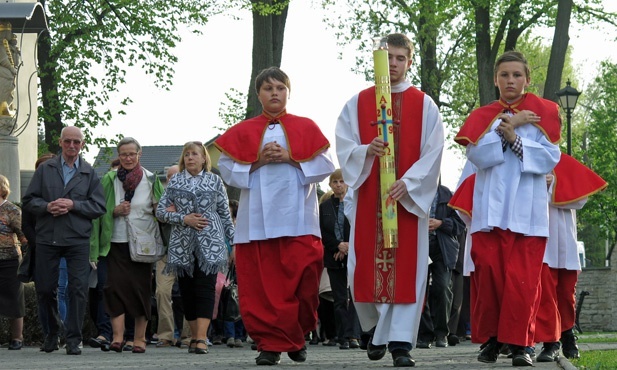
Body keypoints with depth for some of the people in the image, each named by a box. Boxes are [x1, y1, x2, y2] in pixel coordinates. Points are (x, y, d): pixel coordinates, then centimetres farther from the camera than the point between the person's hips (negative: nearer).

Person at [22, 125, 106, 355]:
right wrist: (47, 207, -11)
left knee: (78, 289, -8)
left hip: (78, 240, -1)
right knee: (44, 288, 4)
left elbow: (99, 207, 2)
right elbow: (29, 200, 7)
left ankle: (73, 339, -1)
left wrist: (73, 205, -11)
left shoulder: (90, 174, 9)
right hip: (47, 239, 1)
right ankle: (53, 329, 27)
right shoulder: (45, 170, 11)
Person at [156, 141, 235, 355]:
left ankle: (201, 339, -19)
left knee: (205, 288, -12)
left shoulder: (215, 181, 9)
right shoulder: (175, 181, 11)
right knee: (186, 290, 3)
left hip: (209, 243, -2)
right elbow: (160, 211, 7)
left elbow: (225, 214, 11)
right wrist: (184, 219, -7)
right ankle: (194, 335, 13)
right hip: (182, 242, 2)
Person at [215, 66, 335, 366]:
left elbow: (324, 165, 4)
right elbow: (227, 169, 6)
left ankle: (296, 335, 11)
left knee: (303, 275, -9)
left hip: (297, 216, -1)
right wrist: (259, 161, -7)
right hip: (256, 220, 1)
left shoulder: (306, 128, 12)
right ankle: (271, 343, 0)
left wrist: (289, 158, -8)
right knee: (261, 283, -6)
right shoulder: (242, 132, 13)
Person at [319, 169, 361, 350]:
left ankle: (353, 335, -13)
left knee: (354, 296, -10)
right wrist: (338, 245, -9)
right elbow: (322, 233, 5)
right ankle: (343, 338, 3)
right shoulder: (324, 206, 10)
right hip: (334, 257, 2)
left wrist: (349, 247, -9)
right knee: (339, 299, 3)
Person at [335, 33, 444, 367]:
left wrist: (408, 182, -15)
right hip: (368, 198, 1)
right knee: (366, 267, 0)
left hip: (409, 197, -1)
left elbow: (432, 153, -1)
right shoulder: (357, 104, 9)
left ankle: (400, 342, -7)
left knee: (406, 267, -6)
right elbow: (344, 148, 3)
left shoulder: (425, 106, 6)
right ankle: (377, 331, 23)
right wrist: (367, 150, -18)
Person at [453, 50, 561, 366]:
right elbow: (477, 155, -4)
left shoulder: (543, 112, 8)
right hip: (490, 208, 1)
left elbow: (550, 157, -3)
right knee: (488, 274, -5)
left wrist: (515, 139, -13)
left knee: (523, 279, -8)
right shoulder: (482, 116, 12)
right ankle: (491, 338, 6)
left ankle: (519, 342, -4)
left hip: (527, 210, -1)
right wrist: (509, 124, -8)